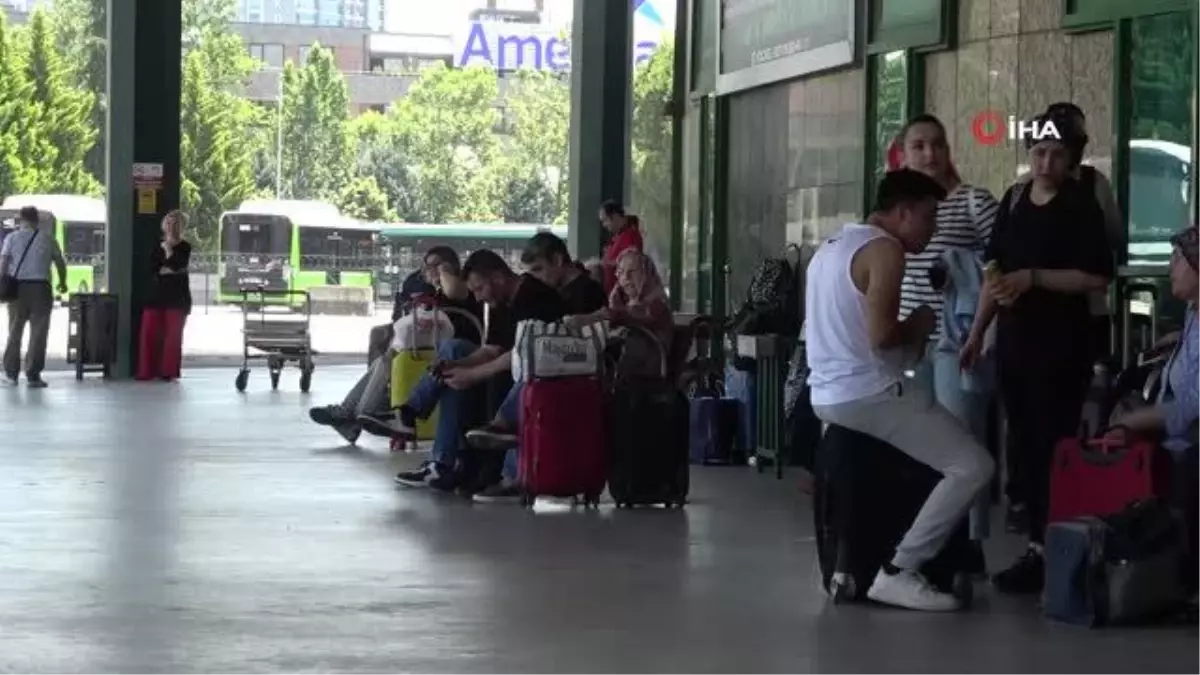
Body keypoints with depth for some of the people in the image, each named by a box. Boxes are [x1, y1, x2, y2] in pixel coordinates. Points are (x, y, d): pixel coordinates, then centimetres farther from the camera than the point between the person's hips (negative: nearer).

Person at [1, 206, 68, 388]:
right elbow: (60, 263, 9)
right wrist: (62, 283, 25)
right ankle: (33, 375, 0)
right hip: (40, 288, -1)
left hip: (18, 288, 1)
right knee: (38, 332, 3)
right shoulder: (47, 239, 3)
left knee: (15, 331, 12)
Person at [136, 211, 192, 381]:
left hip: (177, 296, -3)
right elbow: (152, 269, 1)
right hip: (157, 293, 3)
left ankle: (168, 371, 3)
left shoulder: (184, 247, 1)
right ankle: (147, 371, 1)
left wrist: (168, 247, -12)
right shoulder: (157, 246, 12)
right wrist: (167, 270, -12)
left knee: (173, 334, -4)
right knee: (149, 333, -3)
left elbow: (177, 265, -16)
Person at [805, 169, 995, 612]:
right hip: (868, 394, -10)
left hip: (828, 394, 10)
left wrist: (908, 336, 16)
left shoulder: (833, 246, 19)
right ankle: (898, 572, -13)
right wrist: (918, 327, -3)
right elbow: (880, 336, -23)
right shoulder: (885, 249, -12)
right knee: (973, 466, -10)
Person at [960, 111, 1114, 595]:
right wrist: (977, 332, 15)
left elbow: (1098, 276, -14)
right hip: (1015, 338, 6)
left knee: (1052, 446, -8)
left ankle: (1048, 551, -7)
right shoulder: (1014, 200, 11)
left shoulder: (1081, 206, -6)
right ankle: (1038, 546, 13)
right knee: (1022, 444, 7)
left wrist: (1034, 277, -18)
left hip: (1062, 342, -6)